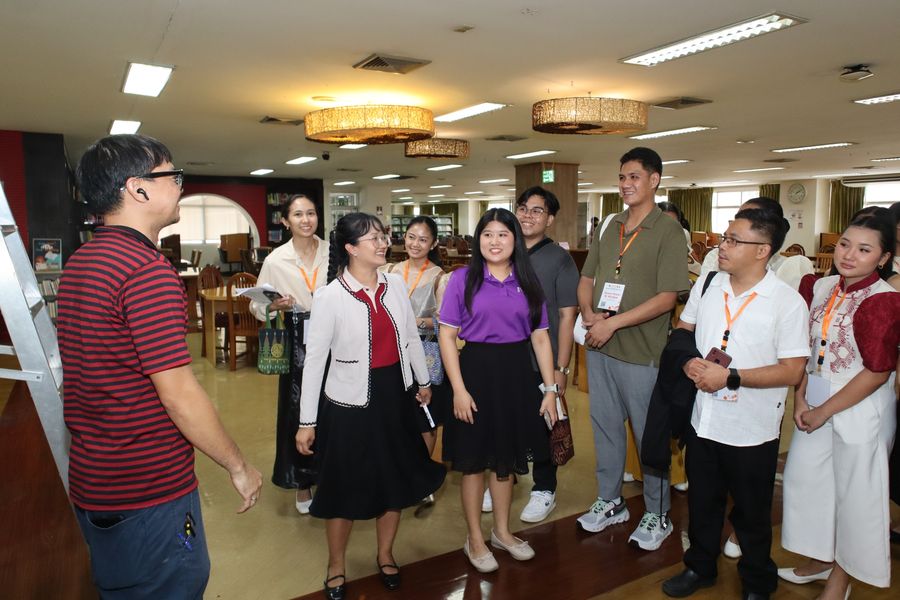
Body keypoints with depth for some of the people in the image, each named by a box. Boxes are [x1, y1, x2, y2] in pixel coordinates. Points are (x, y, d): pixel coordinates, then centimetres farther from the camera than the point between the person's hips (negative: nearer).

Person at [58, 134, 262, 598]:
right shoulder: (147, 269, -23)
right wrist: (238, 467, -13)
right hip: (149, 491, -9)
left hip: (92, 483, 9)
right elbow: (178, 393, -25)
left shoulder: (79, 263, 7)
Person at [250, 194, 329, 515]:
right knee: (297, 410, 7)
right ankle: (302, 482, 27)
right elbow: (257, 305, 2)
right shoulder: (275, 260, -2)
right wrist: (274, 306, -18)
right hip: (296, 344, 0)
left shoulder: (334, 253, -1)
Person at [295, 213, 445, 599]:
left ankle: (385, 555, 41)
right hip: (350, 403, -4)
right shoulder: (329, 297, -15)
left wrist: (423, 381, 18)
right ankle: (336, 566, 36)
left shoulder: (395, 285, -2)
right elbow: (314, 360, -12)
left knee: (396, 480, 17)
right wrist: (307, 421, -10)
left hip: (395, 396, 5)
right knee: (345, 488, 10)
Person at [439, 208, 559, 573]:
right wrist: (458, 389, -14)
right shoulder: (463, 278, -6)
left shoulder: (527, 282, 4)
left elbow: (540, 338, 5)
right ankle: (475, 539, 29)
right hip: (477, 370, -3)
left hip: (517, 373, 4)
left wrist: (550, 389, 1)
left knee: (507, 456, 17)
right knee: (474, 459, 9)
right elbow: (447, 336, -7)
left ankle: (502, 531, 37)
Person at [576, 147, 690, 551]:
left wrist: (613, 323, -18)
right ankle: (610, 501, 35)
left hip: (641, 351, -6)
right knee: (605, 426, 17)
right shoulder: (611, 227, 9)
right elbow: (586, 278, 13)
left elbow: (667, 297, -15)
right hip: (599, 349, 6)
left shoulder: (668, 231, -9)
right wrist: (589, 314, -6)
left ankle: (657, 515, 27)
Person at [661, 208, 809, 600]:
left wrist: (729, 377, -23)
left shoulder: (787, 301, -15)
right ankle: (700, 568, 45)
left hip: (752, 431, -4)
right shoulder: (708, 285, -1)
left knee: (752, 515, 16)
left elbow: (791, 371, -17)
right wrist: (689, 363, -8)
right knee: (702, 502, 22)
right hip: (703, 419, 4)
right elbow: (682, 329, 12)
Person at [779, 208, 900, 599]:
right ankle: (820, 559, 39)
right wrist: (801, 398, -2)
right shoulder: (823, 288, 2)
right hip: (817, 404, 7)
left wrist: (824, 412, -13)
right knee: (803, 477, 16)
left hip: (860, 410, -7)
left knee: (854, 493, 9)